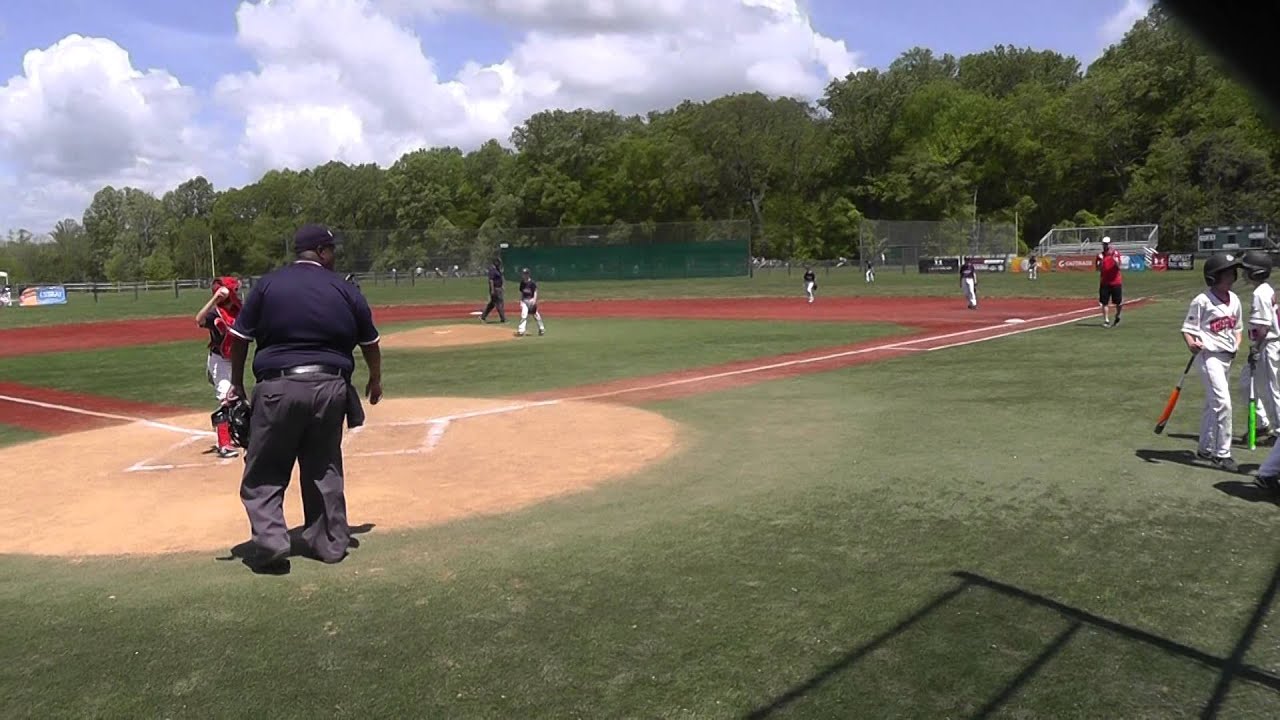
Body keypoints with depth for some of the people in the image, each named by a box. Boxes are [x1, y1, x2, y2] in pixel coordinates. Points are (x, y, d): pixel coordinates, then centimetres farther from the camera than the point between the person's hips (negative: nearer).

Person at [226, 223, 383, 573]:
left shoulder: (267, 285, 3)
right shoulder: (345, 290, 5)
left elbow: (239, 339, 3)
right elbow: (370, 342, 13)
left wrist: (237, 385, 16)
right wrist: (375, 381, 30)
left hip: (279, 388, -2)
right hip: (330, 387, 2)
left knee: (263, 472, 7)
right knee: (324, 470, 15)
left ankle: (271, 541, -7)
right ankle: (330, 542, 20)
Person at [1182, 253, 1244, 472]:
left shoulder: (1234, 299, 9)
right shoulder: (1202, 301, -13)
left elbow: (1237, 327, 21)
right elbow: (1188, 329, -12)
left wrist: (1237, 343, 3)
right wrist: (1191, 344, -31)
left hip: (1227, 356, 8)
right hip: (1209, 355, -8)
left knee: (1212, 404, 17)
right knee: (1223, 402, -14)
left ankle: (1205, 449, 29)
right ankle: (1222, 453, -6)